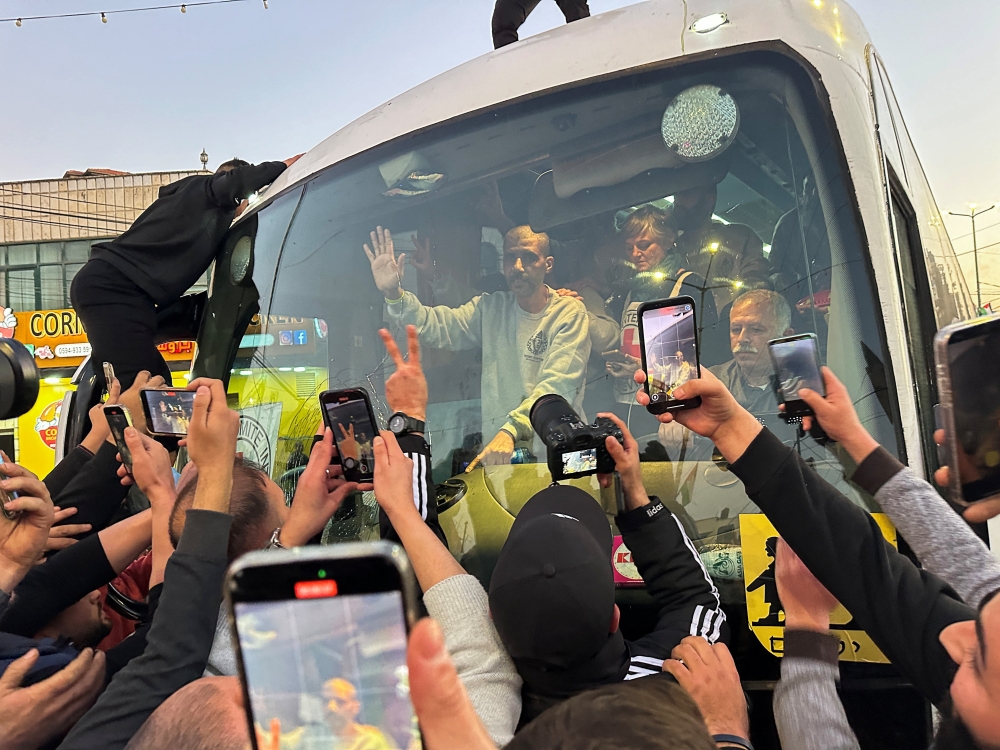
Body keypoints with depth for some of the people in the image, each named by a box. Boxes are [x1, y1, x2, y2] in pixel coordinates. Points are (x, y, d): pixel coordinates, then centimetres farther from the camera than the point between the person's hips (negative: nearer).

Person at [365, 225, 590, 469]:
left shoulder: (570, 313, -4)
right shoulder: (490, 308, 10)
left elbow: (557, 386, -17)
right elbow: (437, 326, -4)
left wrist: (510, 431, -31)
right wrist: (393, 294, -22)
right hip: (497, 452, 3)